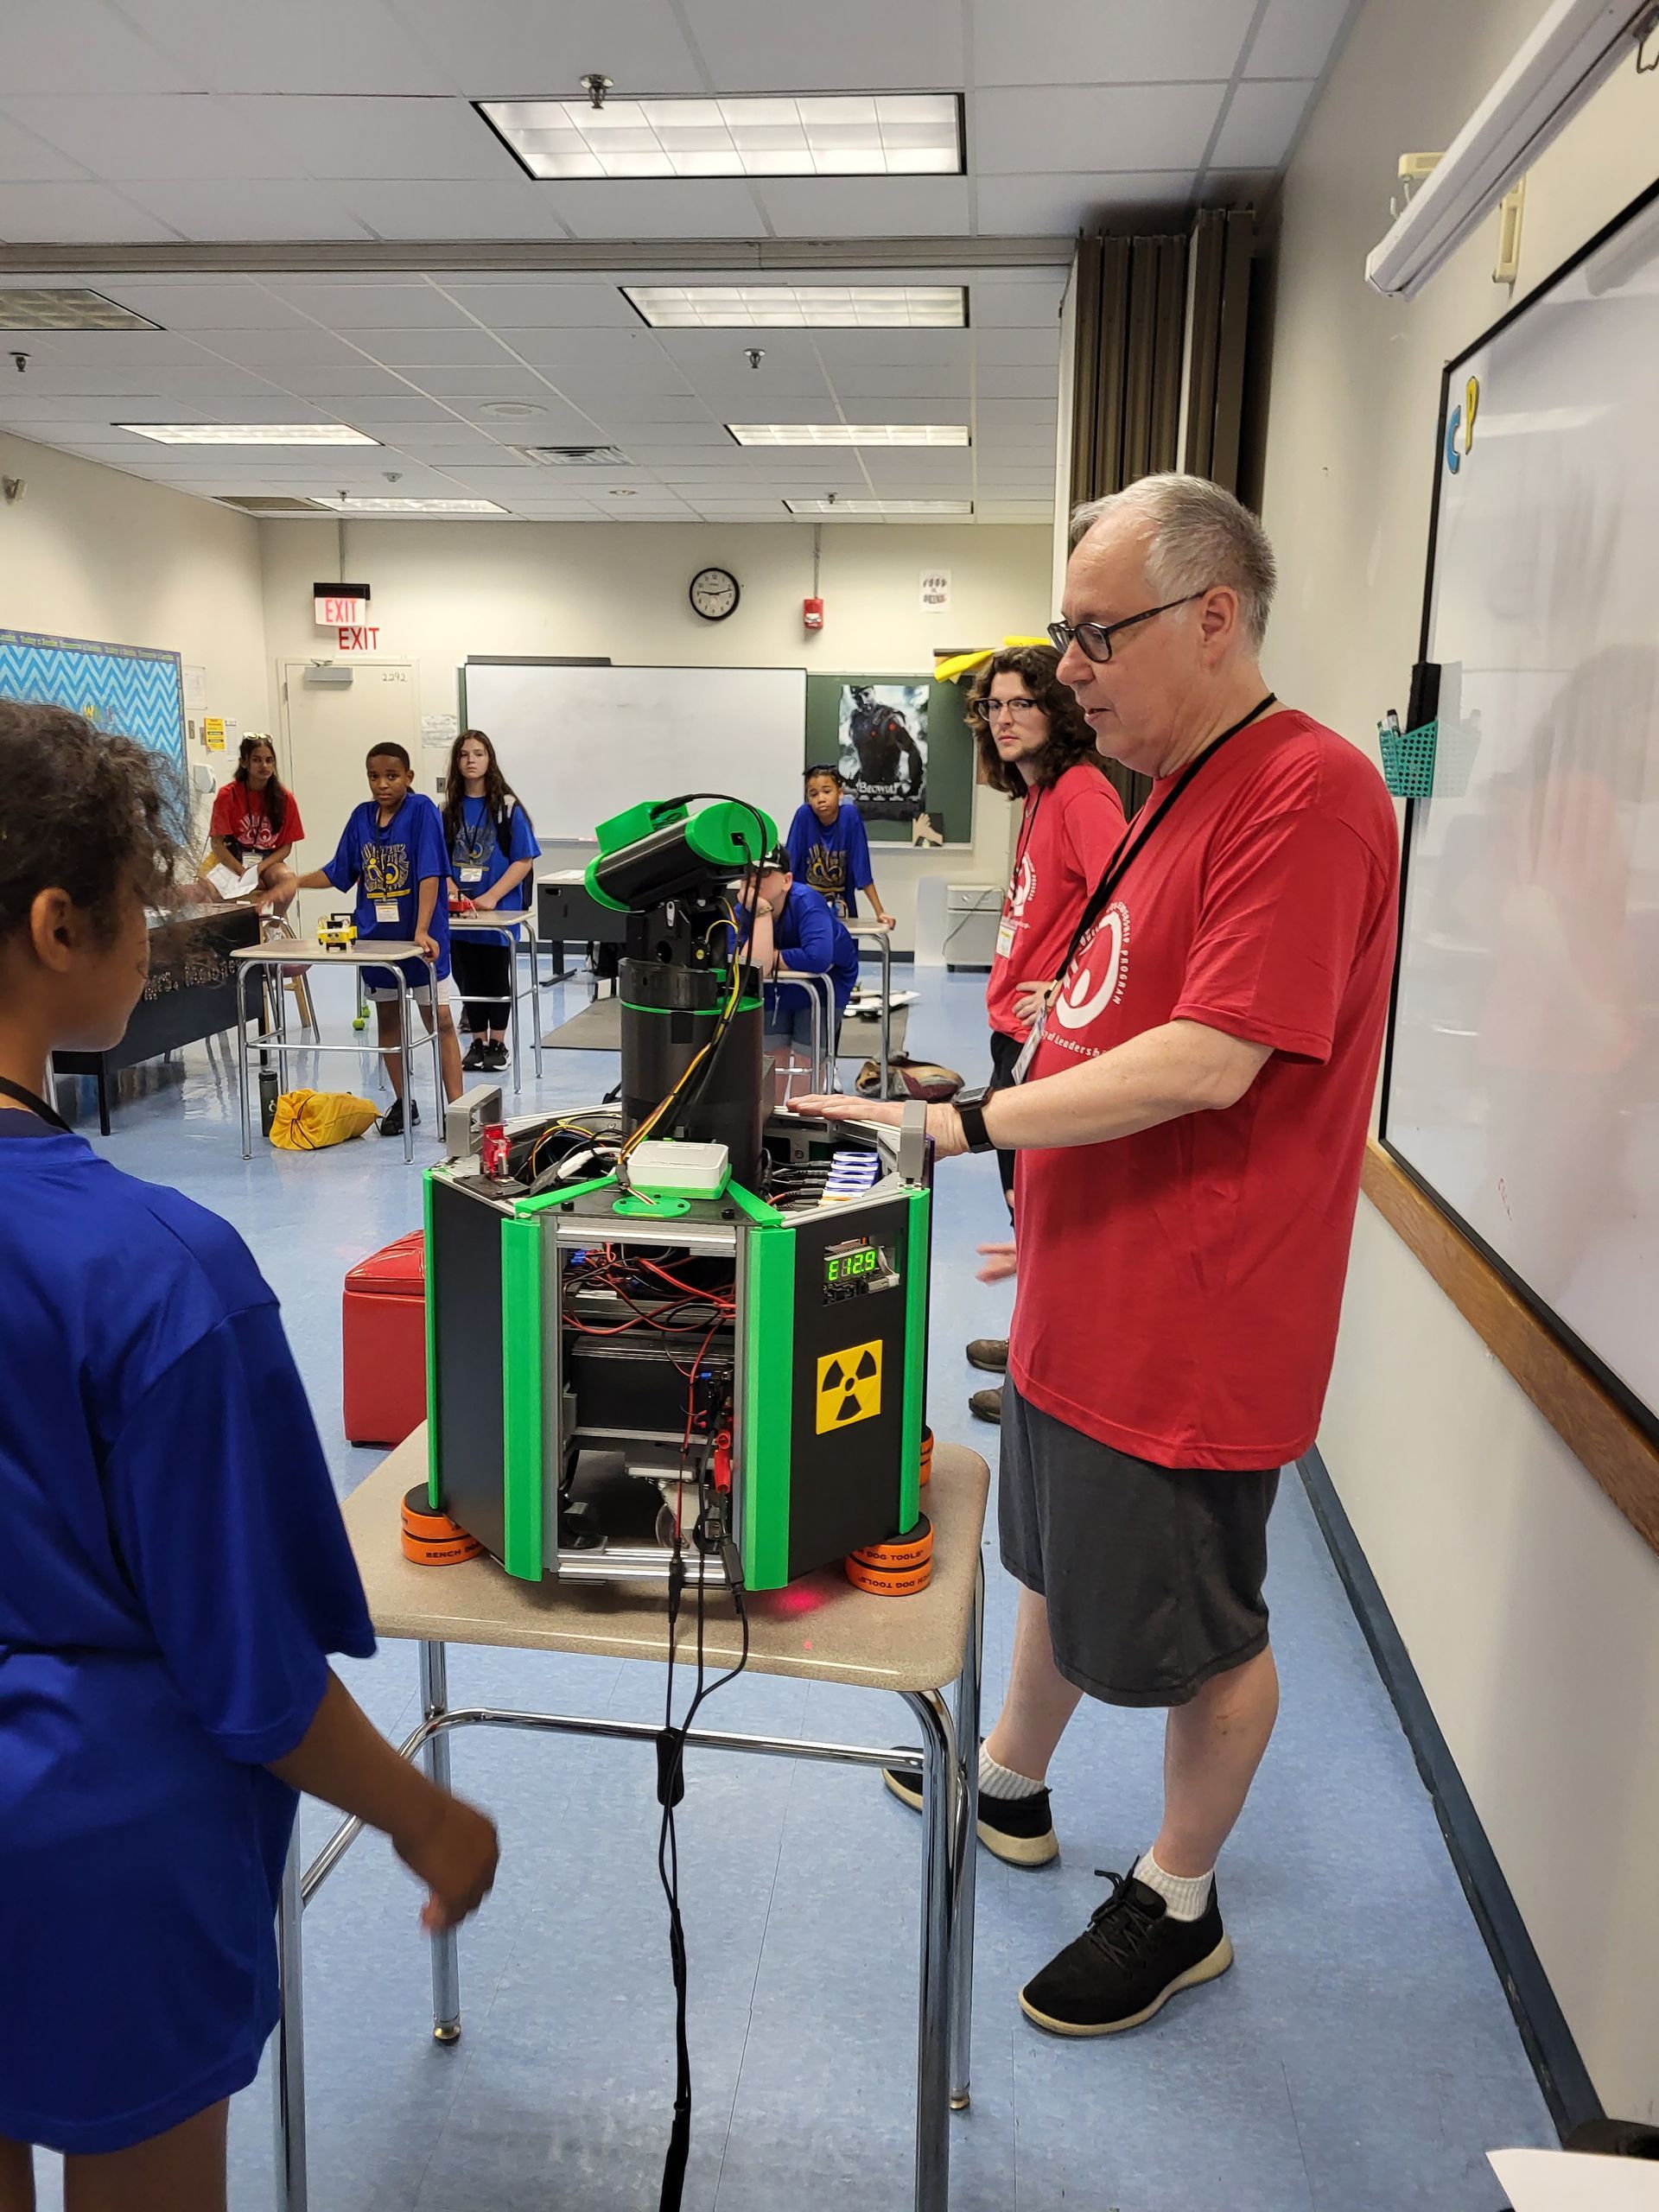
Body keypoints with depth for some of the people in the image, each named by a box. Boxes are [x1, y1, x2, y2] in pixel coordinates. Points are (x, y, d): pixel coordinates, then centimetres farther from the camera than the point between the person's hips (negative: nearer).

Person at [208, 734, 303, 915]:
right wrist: (244, 873, -19)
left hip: (269, 860, 1)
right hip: (234, 861, -1)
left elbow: (287, 846, 2)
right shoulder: (228, 795, -4)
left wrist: (260, 868, -15)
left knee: (289, 880, -32)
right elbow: (217, 843, -6)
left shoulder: (285, 799, 0)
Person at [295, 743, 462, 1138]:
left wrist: (422, 931, -24)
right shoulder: (361, 816, 5)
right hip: (375, 937, 6)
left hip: (419, 937, -6)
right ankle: (402, 1102, 25)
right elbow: (340, 873, 14)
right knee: (387, 1020, 13)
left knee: (440, 1020, -3)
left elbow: (430, 873, -18)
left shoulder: (421, 810, -11)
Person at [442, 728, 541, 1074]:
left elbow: (523, 860, -8)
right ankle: (477, 1042, 22)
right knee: (469, 979, 10)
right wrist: (454, 893, -12)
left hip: (500, 910, -3)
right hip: (460, 912, 3)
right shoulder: (448, 809, 5)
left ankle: (497, 1044, 15)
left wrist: (491, 897, -15)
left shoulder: (507, 806, -4)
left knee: (497, 979, 4)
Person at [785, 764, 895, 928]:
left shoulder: (850, 816, -14)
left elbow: (862, 871, -12)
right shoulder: (804, 815, -14)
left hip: (841, 906, 0)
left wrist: (880, 912, -16)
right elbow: (788, 865, -12)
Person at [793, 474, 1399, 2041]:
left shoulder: (1307, 790, -20)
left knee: (1198, 1631, 11)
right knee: (1057, 1560, 26)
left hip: (1190, 1326, -9)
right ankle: (1011, 1792, 49)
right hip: (1089, 1294, 10)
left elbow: (1210, 1062, -27)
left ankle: (1179, 1906, 34)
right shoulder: (1178, 793, 11)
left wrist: (960, 1124, -25)